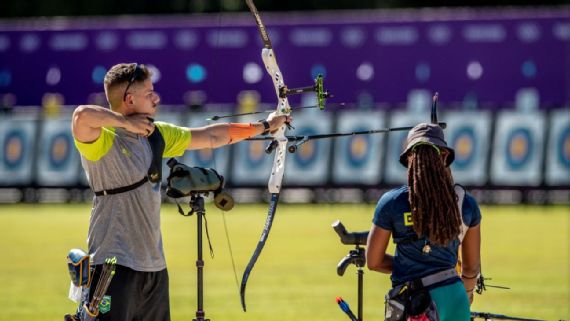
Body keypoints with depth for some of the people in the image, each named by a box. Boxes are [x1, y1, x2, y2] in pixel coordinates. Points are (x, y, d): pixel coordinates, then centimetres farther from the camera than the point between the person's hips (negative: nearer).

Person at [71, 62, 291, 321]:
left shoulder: (157, 134, 11)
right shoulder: (101, 140, -13)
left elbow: (212, 137, 21)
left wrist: (264, 126, 25)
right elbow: (82, 116, -36)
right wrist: (125, 122, -21)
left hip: (154, 265, 8)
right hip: (114, 265, -8)